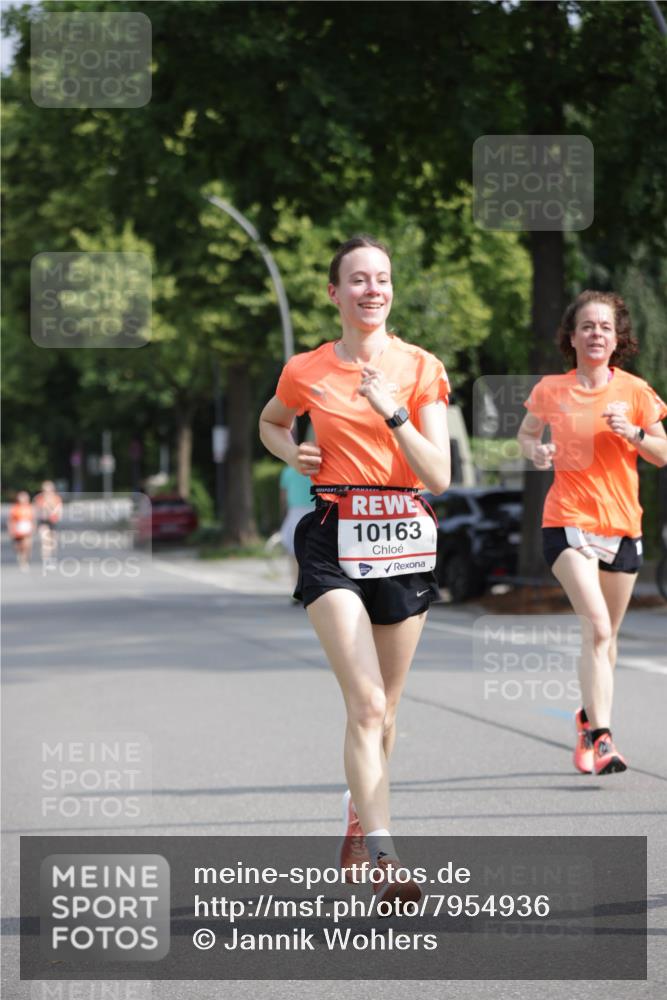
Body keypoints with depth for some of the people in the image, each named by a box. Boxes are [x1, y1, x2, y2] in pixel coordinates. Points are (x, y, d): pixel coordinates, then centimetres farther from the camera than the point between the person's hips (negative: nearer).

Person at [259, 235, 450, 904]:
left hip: (404, 538, 2)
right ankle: (381, 860, -23)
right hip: (334, 541, -2)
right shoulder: (306, 372, 2)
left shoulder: (421, 368, 1)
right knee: (367, 704, -17)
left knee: (381, 708, 12)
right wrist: (292, 454, 3)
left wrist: (393, 413, -19)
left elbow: (439, 477, -7)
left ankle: (356, 831, 34)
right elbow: (270, 423, 24)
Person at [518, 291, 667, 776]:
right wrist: (535, 450, -5)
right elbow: (527, 433, 17)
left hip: (622, 525, 3)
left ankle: (591, 717, 37)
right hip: (568, 520, -3)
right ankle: (601, 738, -22)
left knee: (607, 634, 13)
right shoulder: (550, 390, 0)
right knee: (597, 625, -20)